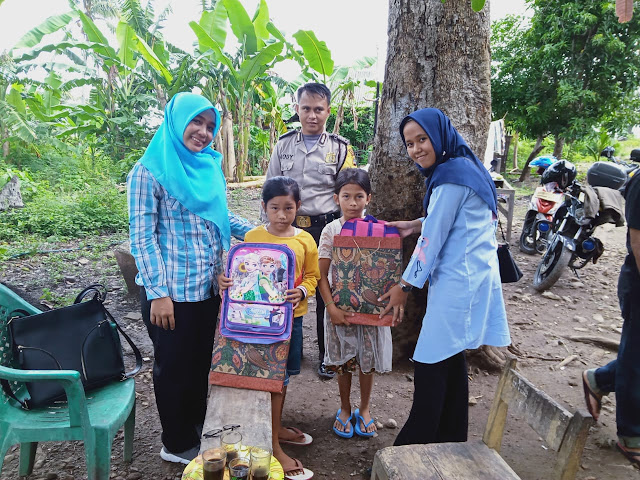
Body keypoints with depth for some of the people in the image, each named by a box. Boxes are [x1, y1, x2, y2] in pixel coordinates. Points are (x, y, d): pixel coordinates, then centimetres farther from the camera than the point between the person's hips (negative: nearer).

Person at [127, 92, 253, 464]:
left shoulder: (211, 166, 8)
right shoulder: (150, 170, -10)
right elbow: (142, 236, -13)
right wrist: (158, 293, -17)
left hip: (210, 287, 6)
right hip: (172, 292, -6)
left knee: (203, 360, 19)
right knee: (175, 365, 11)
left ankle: (199, 428, 40)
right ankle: (178, 444, 31)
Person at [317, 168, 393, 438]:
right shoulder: (331, 230, -7)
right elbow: (322, 275, -7)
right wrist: (331, 307, -16)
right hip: (341, 307, -1)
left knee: (368, 360, 13)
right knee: (343, 362, 12)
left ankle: (364, 410, 34)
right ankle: (345, 410, 33)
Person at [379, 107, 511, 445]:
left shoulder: (451, 177, -16)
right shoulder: (463, 166, 14)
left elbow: (433, 238, -15)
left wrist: (405, 285, -7)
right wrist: (415, 225, 15)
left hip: (459, 281, -10)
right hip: (472, 275, 10)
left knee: (431, 364, -4)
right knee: (450, 360, 18)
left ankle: (415, 445, 7)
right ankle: (451, 438, 31)